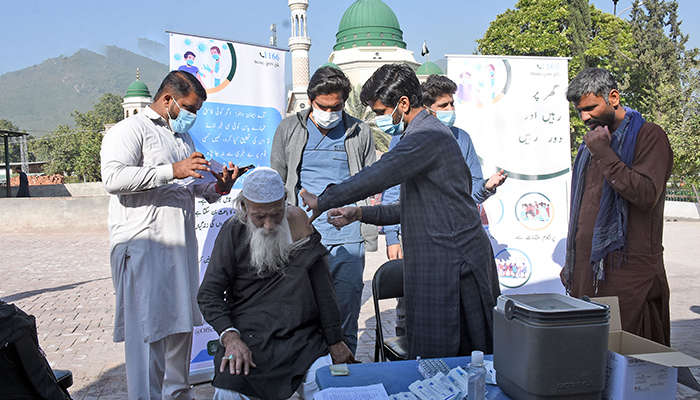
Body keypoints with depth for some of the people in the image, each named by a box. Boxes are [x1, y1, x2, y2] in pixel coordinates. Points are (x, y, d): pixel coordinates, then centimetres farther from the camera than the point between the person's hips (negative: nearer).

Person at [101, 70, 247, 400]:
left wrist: (217, 187, 8)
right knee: (146, 331, -5)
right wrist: (172, 170, -24)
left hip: (181, 245, 8)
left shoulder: (184, 137, 23)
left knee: (181, 323, 14)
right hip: (143, 248, -8)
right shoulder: (129, 130, -3)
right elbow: (114, 178, -19)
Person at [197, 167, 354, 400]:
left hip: (302, 337, 1)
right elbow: (209, 294, -2)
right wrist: (230, 336, -18)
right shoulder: (234, 232, -1)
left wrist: (335, 342, 9)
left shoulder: (299, 226, 2)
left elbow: (323, 290, 8)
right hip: (248, 336, -1)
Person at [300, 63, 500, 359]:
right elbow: (414, 209, 22)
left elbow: (379, 176, -27)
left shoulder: (427, 136, -14)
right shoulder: (428, 134, 19)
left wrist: (323, 201, -15)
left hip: (449, 266, -10)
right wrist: (360, 213, 13)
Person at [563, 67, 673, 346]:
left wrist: (604, 154, -16)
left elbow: (647, 195, -19)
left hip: (629, 270, -6)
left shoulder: (649, 136, -4)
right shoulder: (593, 141, 19)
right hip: (588, 268, 7)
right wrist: (571, 263, 19)